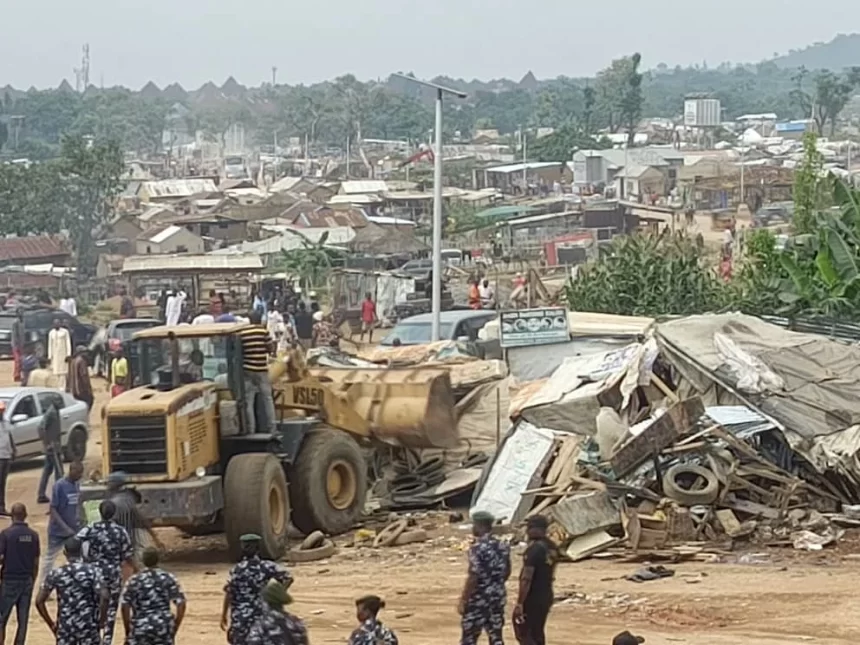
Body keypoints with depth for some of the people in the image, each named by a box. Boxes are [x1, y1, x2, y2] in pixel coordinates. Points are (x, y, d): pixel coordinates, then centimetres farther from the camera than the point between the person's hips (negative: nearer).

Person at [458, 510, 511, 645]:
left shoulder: (477, 548, -18)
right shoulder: (502, 547, 7)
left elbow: (473, 577, -20)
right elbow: (507, 572, 17)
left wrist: (463, 600, -15)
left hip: (479, 599, -7)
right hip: (498, 597, 7)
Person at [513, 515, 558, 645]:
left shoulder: (534, 549, -21)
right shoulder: (552, 547, 7)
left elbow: (526, 578, -24)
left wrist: (520, 603, -22)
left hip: (532, 598, -9)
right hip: (546, 596, 9)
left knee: (524, 633, -1)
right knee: (537, 633, 16)